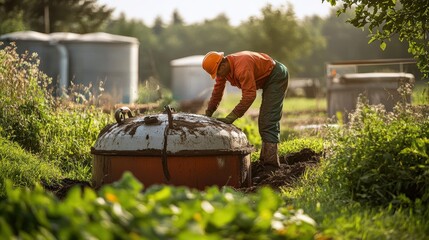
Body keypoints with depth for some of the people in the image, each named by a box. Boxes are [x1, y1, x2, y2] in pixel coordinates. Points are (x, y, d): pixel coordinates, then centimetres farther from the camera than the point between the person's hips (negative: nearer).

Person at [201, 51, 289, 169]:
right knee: (264, 121, 14)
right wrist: (208, 114, 3)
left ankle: (271, 163, -21)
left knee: (268, 121, -17)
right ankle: (265, 159, 20)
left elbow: (249, 95, -36)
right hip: (268, 79, 10)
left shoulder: (242, 67, -34)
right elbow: (217, 92, 5)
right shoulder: (223, 68, -4)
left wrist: (231, 117, -36)